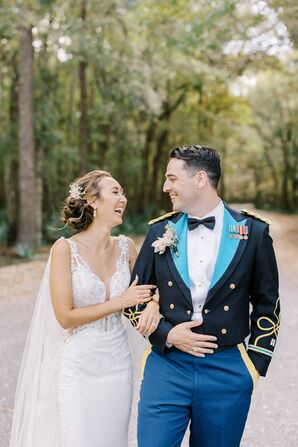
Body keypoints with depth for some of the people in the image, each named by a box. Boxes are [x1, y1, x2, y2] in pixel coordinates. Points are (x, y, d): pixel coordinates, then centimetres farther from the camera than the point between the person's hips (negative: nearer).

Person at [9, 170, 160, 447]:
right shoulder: (65, 249, -13)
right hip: (78, 366, -4)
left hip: (117, 363, 5)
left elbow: (147, 288, 15)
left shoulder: (125, 247, 1)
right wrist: (122, 301, -15)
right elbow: (65, 317, -14)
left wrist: (153, 304, -8)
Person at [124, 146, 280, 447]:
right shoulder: (161, 231, 3)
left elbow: (266, 303, 6)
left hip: (227, 372, -1)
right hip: (167, 367, 1)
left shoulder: (252, 232, -2)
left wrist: (256, 362, 2)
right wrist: (166, 334, -6)